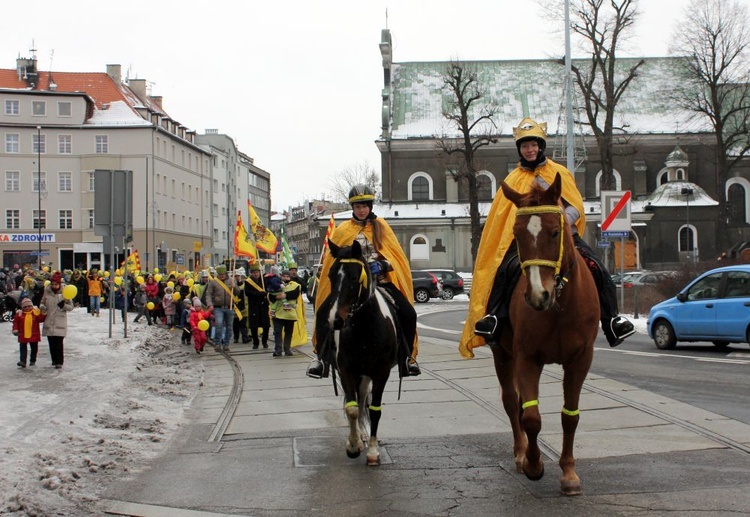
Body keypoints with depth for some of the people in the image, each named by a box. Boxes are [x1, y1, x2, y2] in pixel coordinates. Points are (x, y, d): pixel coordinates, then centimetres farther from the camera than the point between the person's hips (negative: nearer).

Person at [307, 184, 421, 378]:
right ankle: (321, 356, -3)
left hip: (380, 280, 0)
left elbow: (395, 253, 3)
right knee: (323, 313, -21)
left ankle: (407, 358, 1)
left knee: (408, 314, -17)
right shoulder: (343, 230, 10)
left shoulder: (381, 226, 10)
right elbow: (333, 258, 10)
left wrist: (383, 264, -17)